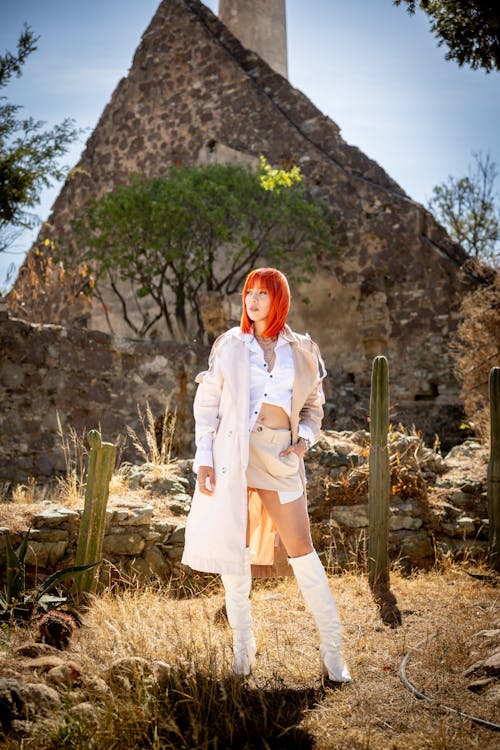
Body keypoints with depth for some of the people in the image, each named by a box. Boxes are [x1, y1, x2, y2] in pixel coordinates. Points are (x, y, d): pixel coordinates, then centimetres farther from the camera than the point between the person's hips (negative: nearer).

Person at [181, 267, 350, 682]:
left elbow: (314, 406, 16)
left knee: (301, 549, -2)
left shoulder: (302, 351, 7)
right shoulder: (230, 346, 5)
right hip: (233, 454, 0)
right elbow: (206, 403, 5)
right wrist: (204, 458, -3)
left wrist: (304, 440, -3)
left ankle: (333, 651, 7)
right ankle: (243, 645, 19)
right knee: (235, 548, 4)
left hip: (281, 457, 0)